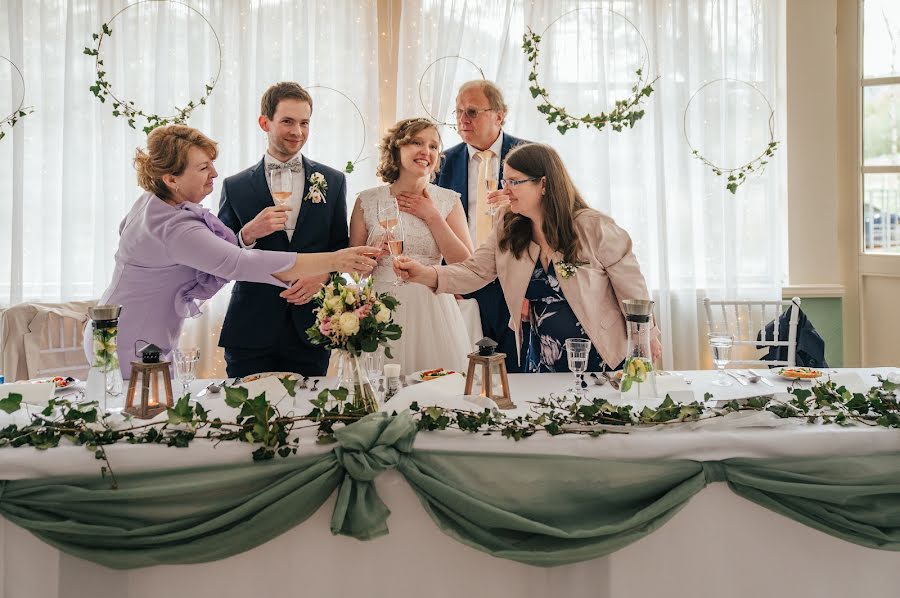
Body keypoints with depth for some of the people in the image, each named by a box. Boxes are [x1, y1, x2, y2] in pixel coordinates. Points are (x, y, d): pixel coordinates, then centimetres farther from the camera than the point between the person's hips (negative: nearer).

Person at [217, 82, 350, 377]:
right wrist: (248, 234, -15)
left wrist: (322, 276, -11)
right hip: (250, 330, -1)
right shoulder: (235, 187, 5)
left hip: (310, 329, 1)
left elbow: (341, 247, 9)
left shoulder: (333, 181, 8)